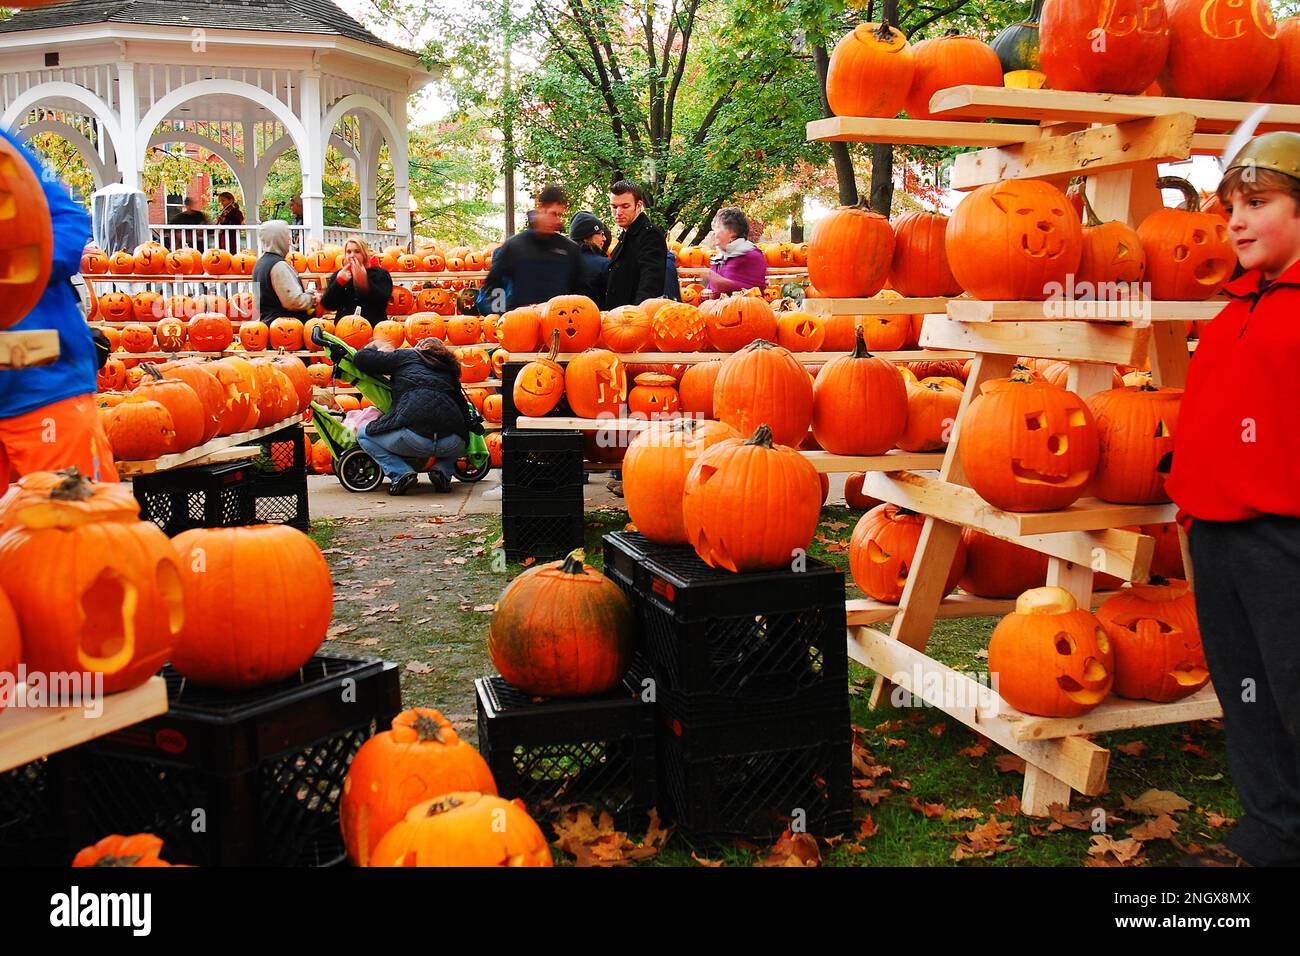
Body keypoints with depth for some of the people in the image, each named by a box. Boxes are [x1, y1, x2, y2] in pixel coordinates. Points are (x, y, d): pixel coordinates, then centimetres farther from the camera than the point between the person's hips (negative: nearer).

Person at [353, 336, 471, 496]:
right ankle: (444, 470, 11)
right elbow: (464, 411, 21)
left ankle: (401, 473, 1)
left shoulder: (406, 356, 19)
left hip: (414, 437, -4)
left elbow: (360, 359, 21)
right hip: (452, 445, 4)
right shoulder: (449, 370, 28)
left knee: (363, 435, 22)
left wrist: (374, 348, 41)